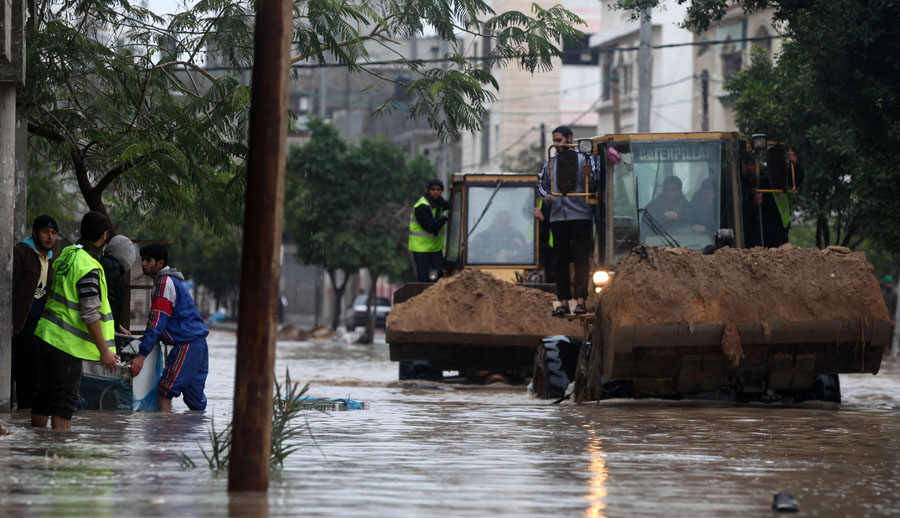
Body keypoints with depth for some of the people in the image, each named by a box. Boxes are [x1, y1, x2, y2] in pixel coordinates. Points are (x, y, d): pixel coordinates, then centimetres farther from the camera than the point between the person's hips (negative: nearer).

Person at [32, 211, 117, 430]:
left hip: (46, 334, 8)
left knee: (44, 395, 13)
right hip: (67, 342, -8)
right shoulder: (89, 268, -19)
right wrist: (104, 350, -15)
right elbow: (90, 315, -21)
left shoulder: (66, 254, 7)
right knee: (65, 398, -5)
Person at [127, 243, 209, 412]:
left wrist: (142, 355, -22)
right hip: (199, 342, 10)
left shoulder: (164, 282, -11)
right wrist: (149, 337, 22)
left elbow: (157, 322, -18)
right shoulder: (172, 280, 20)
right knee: (195, 400, 11)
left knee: (164, 393, -11)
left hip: (187, 344, -10)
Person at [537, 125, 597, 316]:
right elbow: (541, 184, 23)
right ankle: (563, 301, 6)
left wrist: (589, 175, -26)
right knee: (561, 261, 4)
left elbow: (595, 184, -4)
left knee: (581, 259, -5)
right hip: (558, 217, 4)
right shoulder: (550, 163, 15)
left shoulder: (582, 159, 2)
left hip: (580, 216, -4)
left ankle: (580, 300, -5)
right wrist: (546, 196, 2)